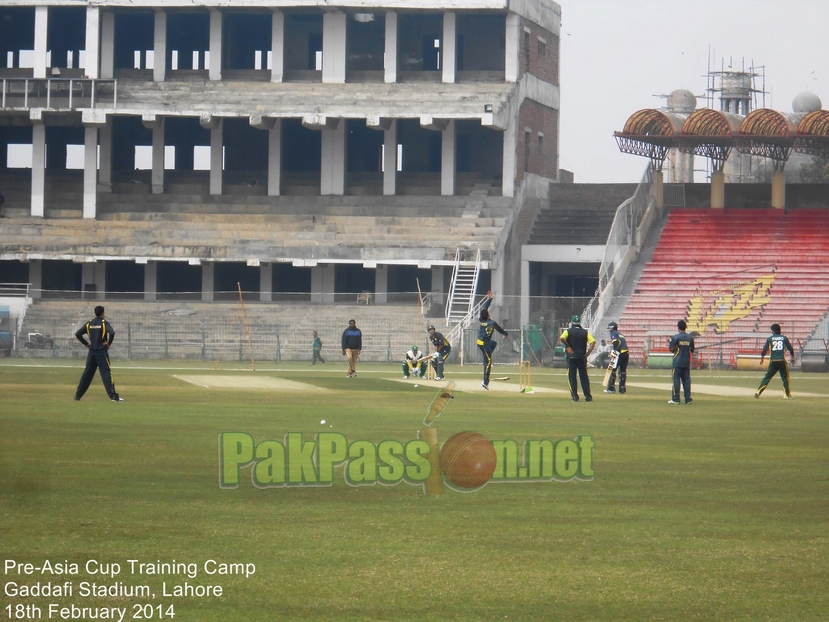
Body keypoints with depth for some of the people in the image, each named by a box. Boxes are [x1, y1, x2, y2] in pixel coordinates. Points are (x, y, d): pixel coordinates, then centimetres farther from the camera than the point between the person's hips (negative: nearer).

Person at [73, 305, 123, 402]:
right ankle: (113, 395, -13)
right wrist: (109, 343, -8)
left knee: (87, 373, 11)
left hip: (91, 352, 5)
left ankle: (78, 395, 12)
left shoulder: (89, 323, 8)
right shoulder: (104, 323, -6)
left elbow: (78, 334, 6)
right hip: (102, 351, -4)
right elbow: (112, 333, -23)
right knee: (106, 372, -7)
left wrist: (86, 343, 10)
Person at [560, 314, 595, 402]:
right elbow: (593, 342, -6)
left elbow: (562, 338, -21)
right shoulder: (585, 332, 5)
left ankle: (574, 396, -3)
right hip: (582, 357, 2)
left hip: (571, 356, -2)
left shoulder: (568, 331, -1)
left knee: (572, 376, 4)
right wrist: (588, 352, -5)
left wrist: (568, 346, -8)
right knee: (584, 376, 8)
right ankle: (588, 396, 4)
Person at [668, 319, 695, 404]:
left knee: (676, 380, 0)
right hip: (687, 362, 4)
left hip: (677, 362, -4)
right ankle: (688, 398, 5)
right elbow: (692, 350, 10)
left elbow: (671, 349, -6)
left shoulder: (675, 337, -10)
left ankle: (675, 399, -1)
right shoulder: (690, 338, 2)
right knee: (686, 380, 7)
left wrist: (669, 343, 14)